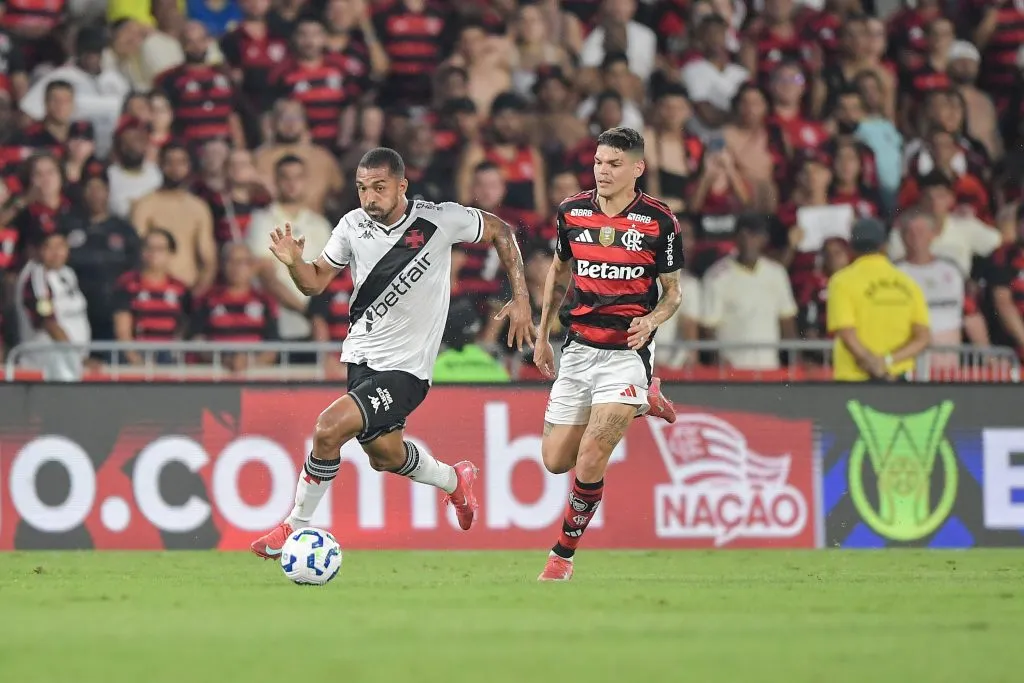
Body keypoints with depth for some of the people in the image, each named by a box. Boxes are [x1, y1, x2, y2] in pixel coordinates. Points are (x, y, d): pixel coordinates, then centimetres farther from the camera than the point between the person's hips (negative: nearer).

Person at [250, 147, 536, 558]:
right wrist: (294, 262, -16)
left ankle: (296, 526, -5)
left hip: (406, 369, -6)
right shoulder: (353, 226, -3)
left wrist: (520, 299, -1)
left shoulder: (439, 220, -13)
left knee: (330, 427, -21)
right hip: (361, 358, 6)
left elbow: (501, 233, 2)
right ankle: (454, 480, 50)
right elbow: (315, 282, 6)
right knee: (384, 455, 19)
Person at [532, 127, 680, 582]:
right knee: (556, 460, 8)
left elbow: (672, 292, 2)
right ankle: (639, 403, 31)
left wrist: (651, 321, -19)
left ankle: (563, 554, 2)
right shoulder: (572, 212, 2)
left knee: (590, 460, -17)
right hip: (578, 350, 5)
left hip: (627, 352, -5)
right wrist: (541, 334, 19)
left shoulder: (659, 222, -9)